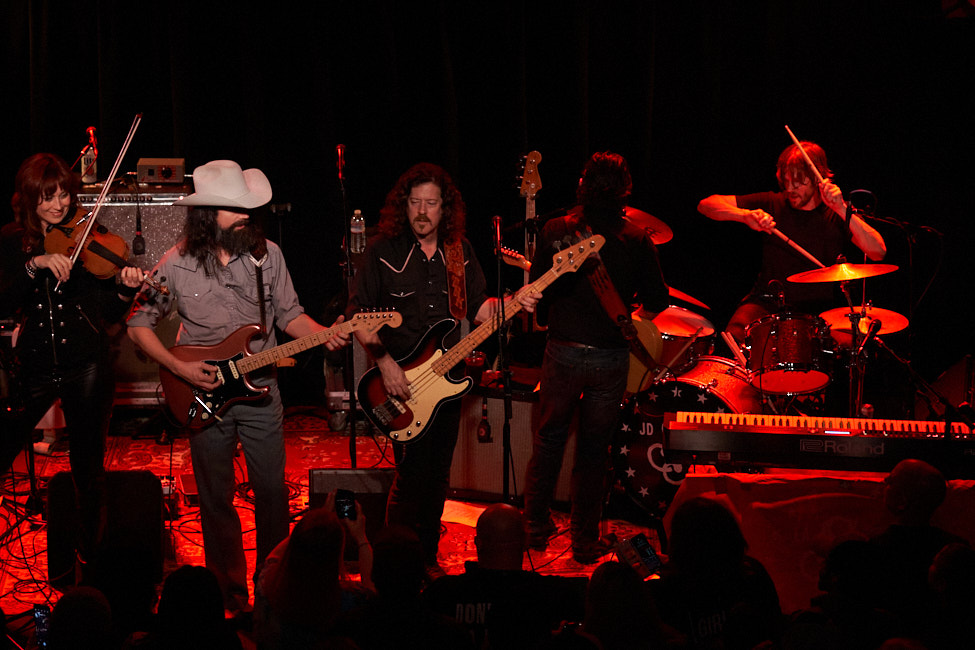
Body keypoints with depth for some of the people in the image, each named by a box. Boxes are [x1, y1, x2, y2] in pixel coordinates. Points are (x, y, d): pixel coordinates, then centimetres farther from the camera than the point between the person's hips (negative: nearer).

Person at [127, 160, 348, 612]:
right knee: (216, 499, 6)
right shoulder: (178, 264, -9)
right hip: (203, 391, -2)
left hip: (259, 390, 2)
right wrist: (178, 367, -14)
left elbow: (288, 314, 7)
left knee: (273, 491, 5)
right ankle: (230, 593, 19)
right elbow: (139, 324, -2)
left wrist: (324, 335, -12)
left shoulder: (266, 253, -2)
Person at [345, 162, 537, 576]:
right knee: (413, 475, -9)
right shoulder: (383, 250, -6)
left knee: (438, 477, 11)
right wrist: (384, 362, -14)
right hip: (400, 382, -5)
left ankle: (427, 559, 26)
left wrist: (513, 303, -9)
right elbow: (358, 313, -5)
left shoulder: (459, 250, 7)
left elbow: (477, 308, 10)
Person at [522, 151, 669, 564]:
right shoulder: (637, 241, -7)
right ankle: (585, 541, 18)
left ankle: (536, 526, 25)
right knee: (594, 448, 10)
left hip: (563, 351, 0)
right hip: (611, 358, 0)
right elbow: (657, 301, -2)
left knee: (549, 437, 19)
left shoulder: (556, 231, -5)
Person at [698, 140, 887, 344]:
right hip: (766, 303, 1)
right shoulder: (772, 204, 4)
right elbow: (706, 205, -1)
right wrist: (746, 215, -21)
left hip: (814, 310, -1)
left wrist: (843, 210, -27)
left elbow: (878, 252, -17)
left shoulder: (835, 215, -1)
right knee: (733, 340, -29)